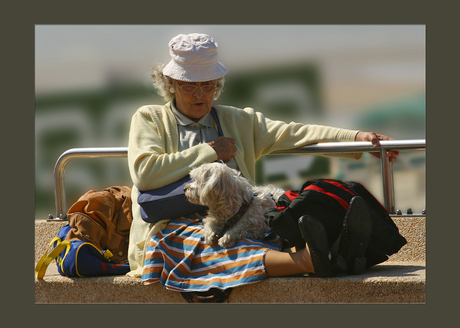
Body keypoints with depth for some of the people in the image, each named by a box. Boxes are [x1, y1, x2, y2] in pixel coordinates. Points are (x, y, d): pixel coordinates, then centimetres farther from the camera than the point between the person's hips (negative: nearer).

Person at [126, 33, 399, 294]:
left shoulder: (238, 121, 26)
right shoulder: (149, 119, 14)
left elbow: (292, 134, 14)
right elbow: (144, 173, -5)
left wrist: (357, 138, 1)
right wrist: (208, 152, 1)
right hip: (171, 231, -5)